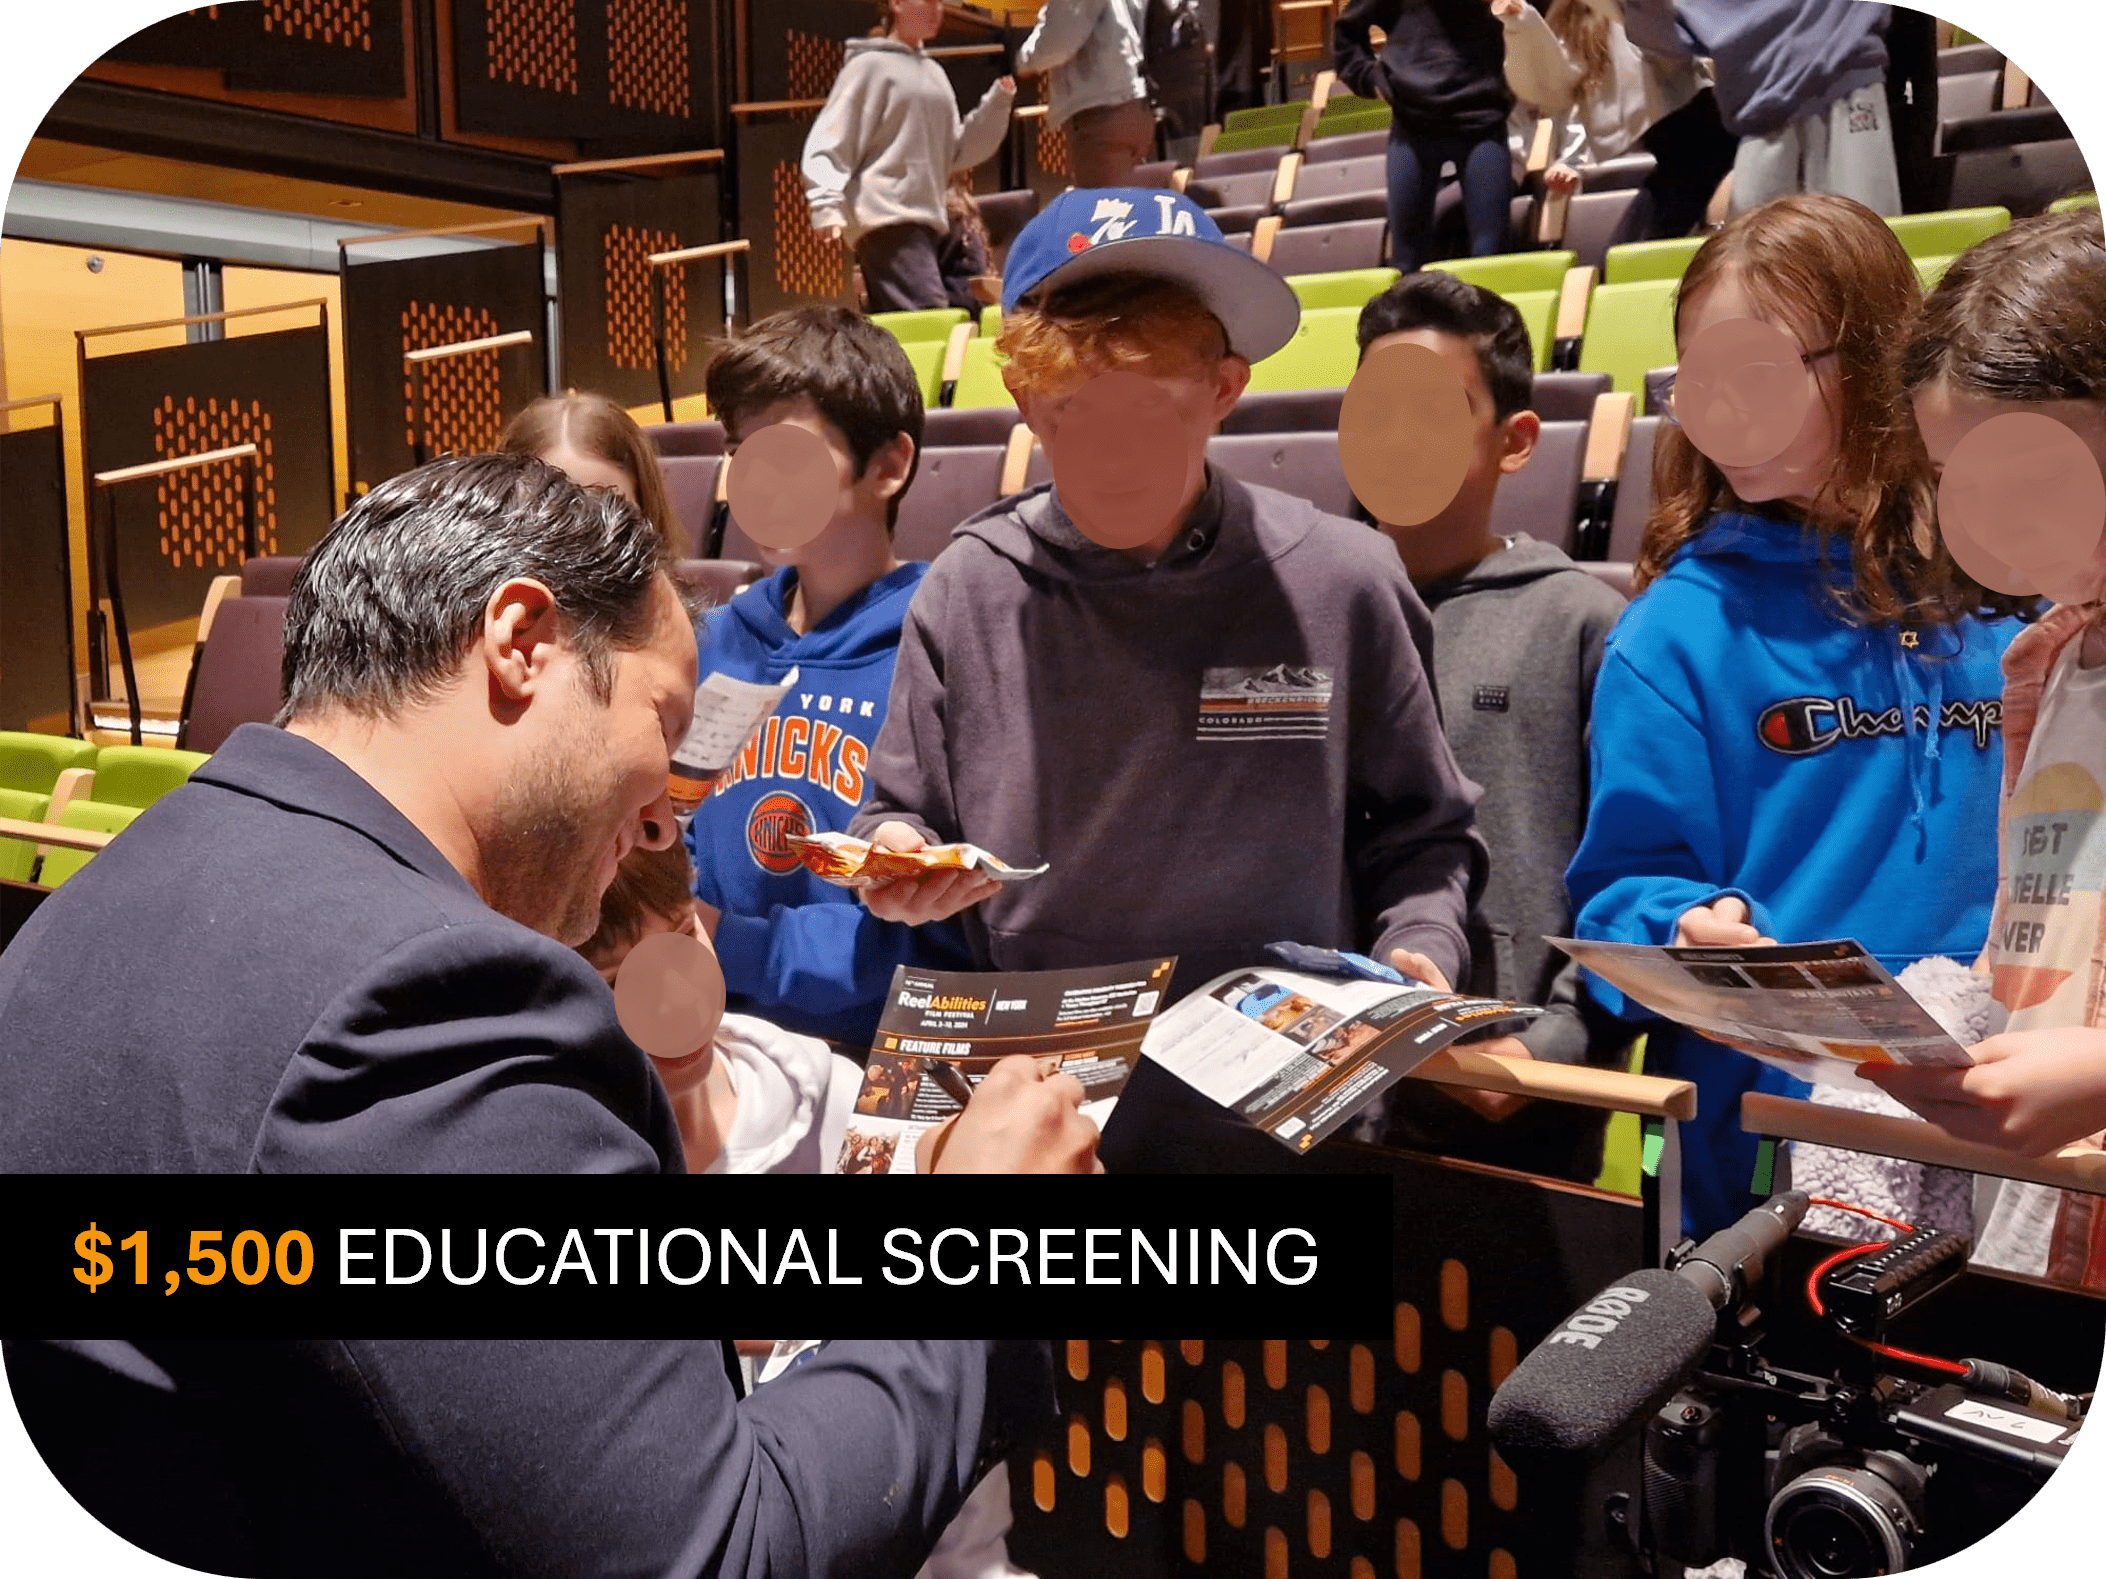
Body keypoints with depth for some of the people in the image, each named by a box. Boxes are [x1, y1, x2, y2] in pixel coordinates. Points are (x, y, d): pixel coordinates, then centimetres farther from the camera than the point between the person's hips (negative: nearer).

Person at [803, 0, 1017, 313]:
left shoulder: (934, 73, 21)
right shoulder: (870, 65, -1)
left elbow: (958, 152, 18)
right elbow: (828, 143, -5)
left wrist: (1000, 98, 8)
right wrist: (826, 203, -20)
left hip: (927, 219, 7)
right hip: (886, 218, -7)